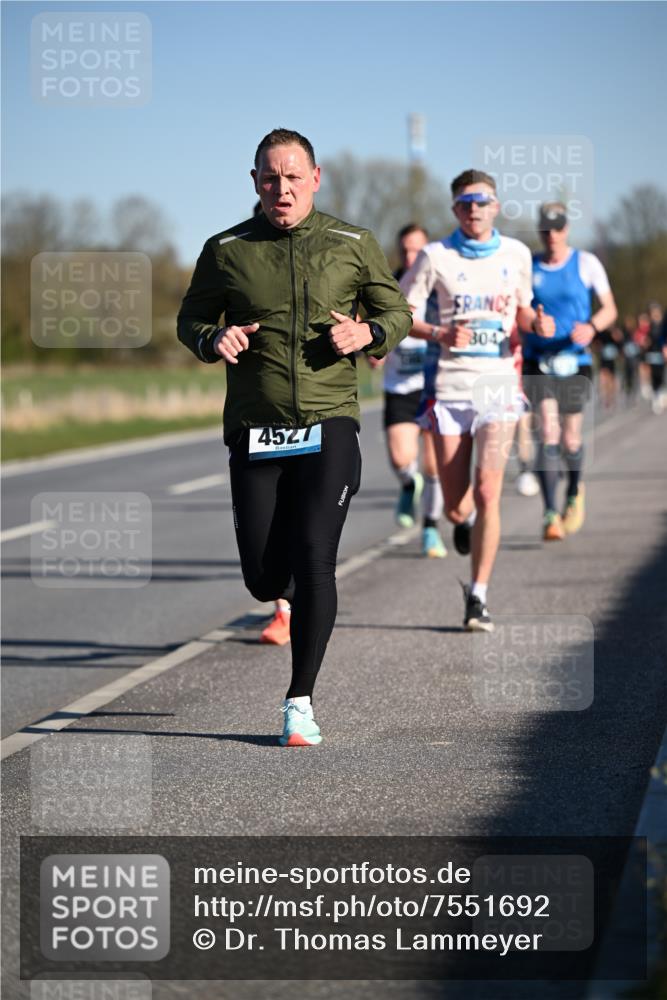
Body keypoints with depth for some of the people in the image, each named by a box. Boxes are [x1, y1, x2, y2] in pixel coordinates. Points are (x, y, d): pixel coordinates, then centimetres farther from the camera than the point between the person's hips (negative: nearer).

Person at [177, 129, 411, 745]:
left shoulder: (353, 245, 5)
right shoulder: (226, 250, 5)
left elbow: (397, 311, 15)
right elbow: (191, 319, 16)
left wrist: (366, 334, -7)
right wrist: (213, 340, -7)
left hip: (329, 424, -1)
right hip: (255, 432, 1)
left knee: (313, 561, -15)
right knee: (264, 580, 1)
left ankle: (301, 704, -5)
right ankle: (295, 594, 41)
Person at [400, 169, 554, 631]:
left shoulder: (517, 254, 6)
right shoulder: (436, 256, -1)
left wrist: (537, 323, -4)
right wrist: (439, 333, -17)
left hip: (499, 384, 0)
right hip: (451, 385, 0)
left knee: (487, 492, -15)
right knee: (455, 507, 3)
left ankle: (478, 596, -5)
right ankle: (465, 520, 43)